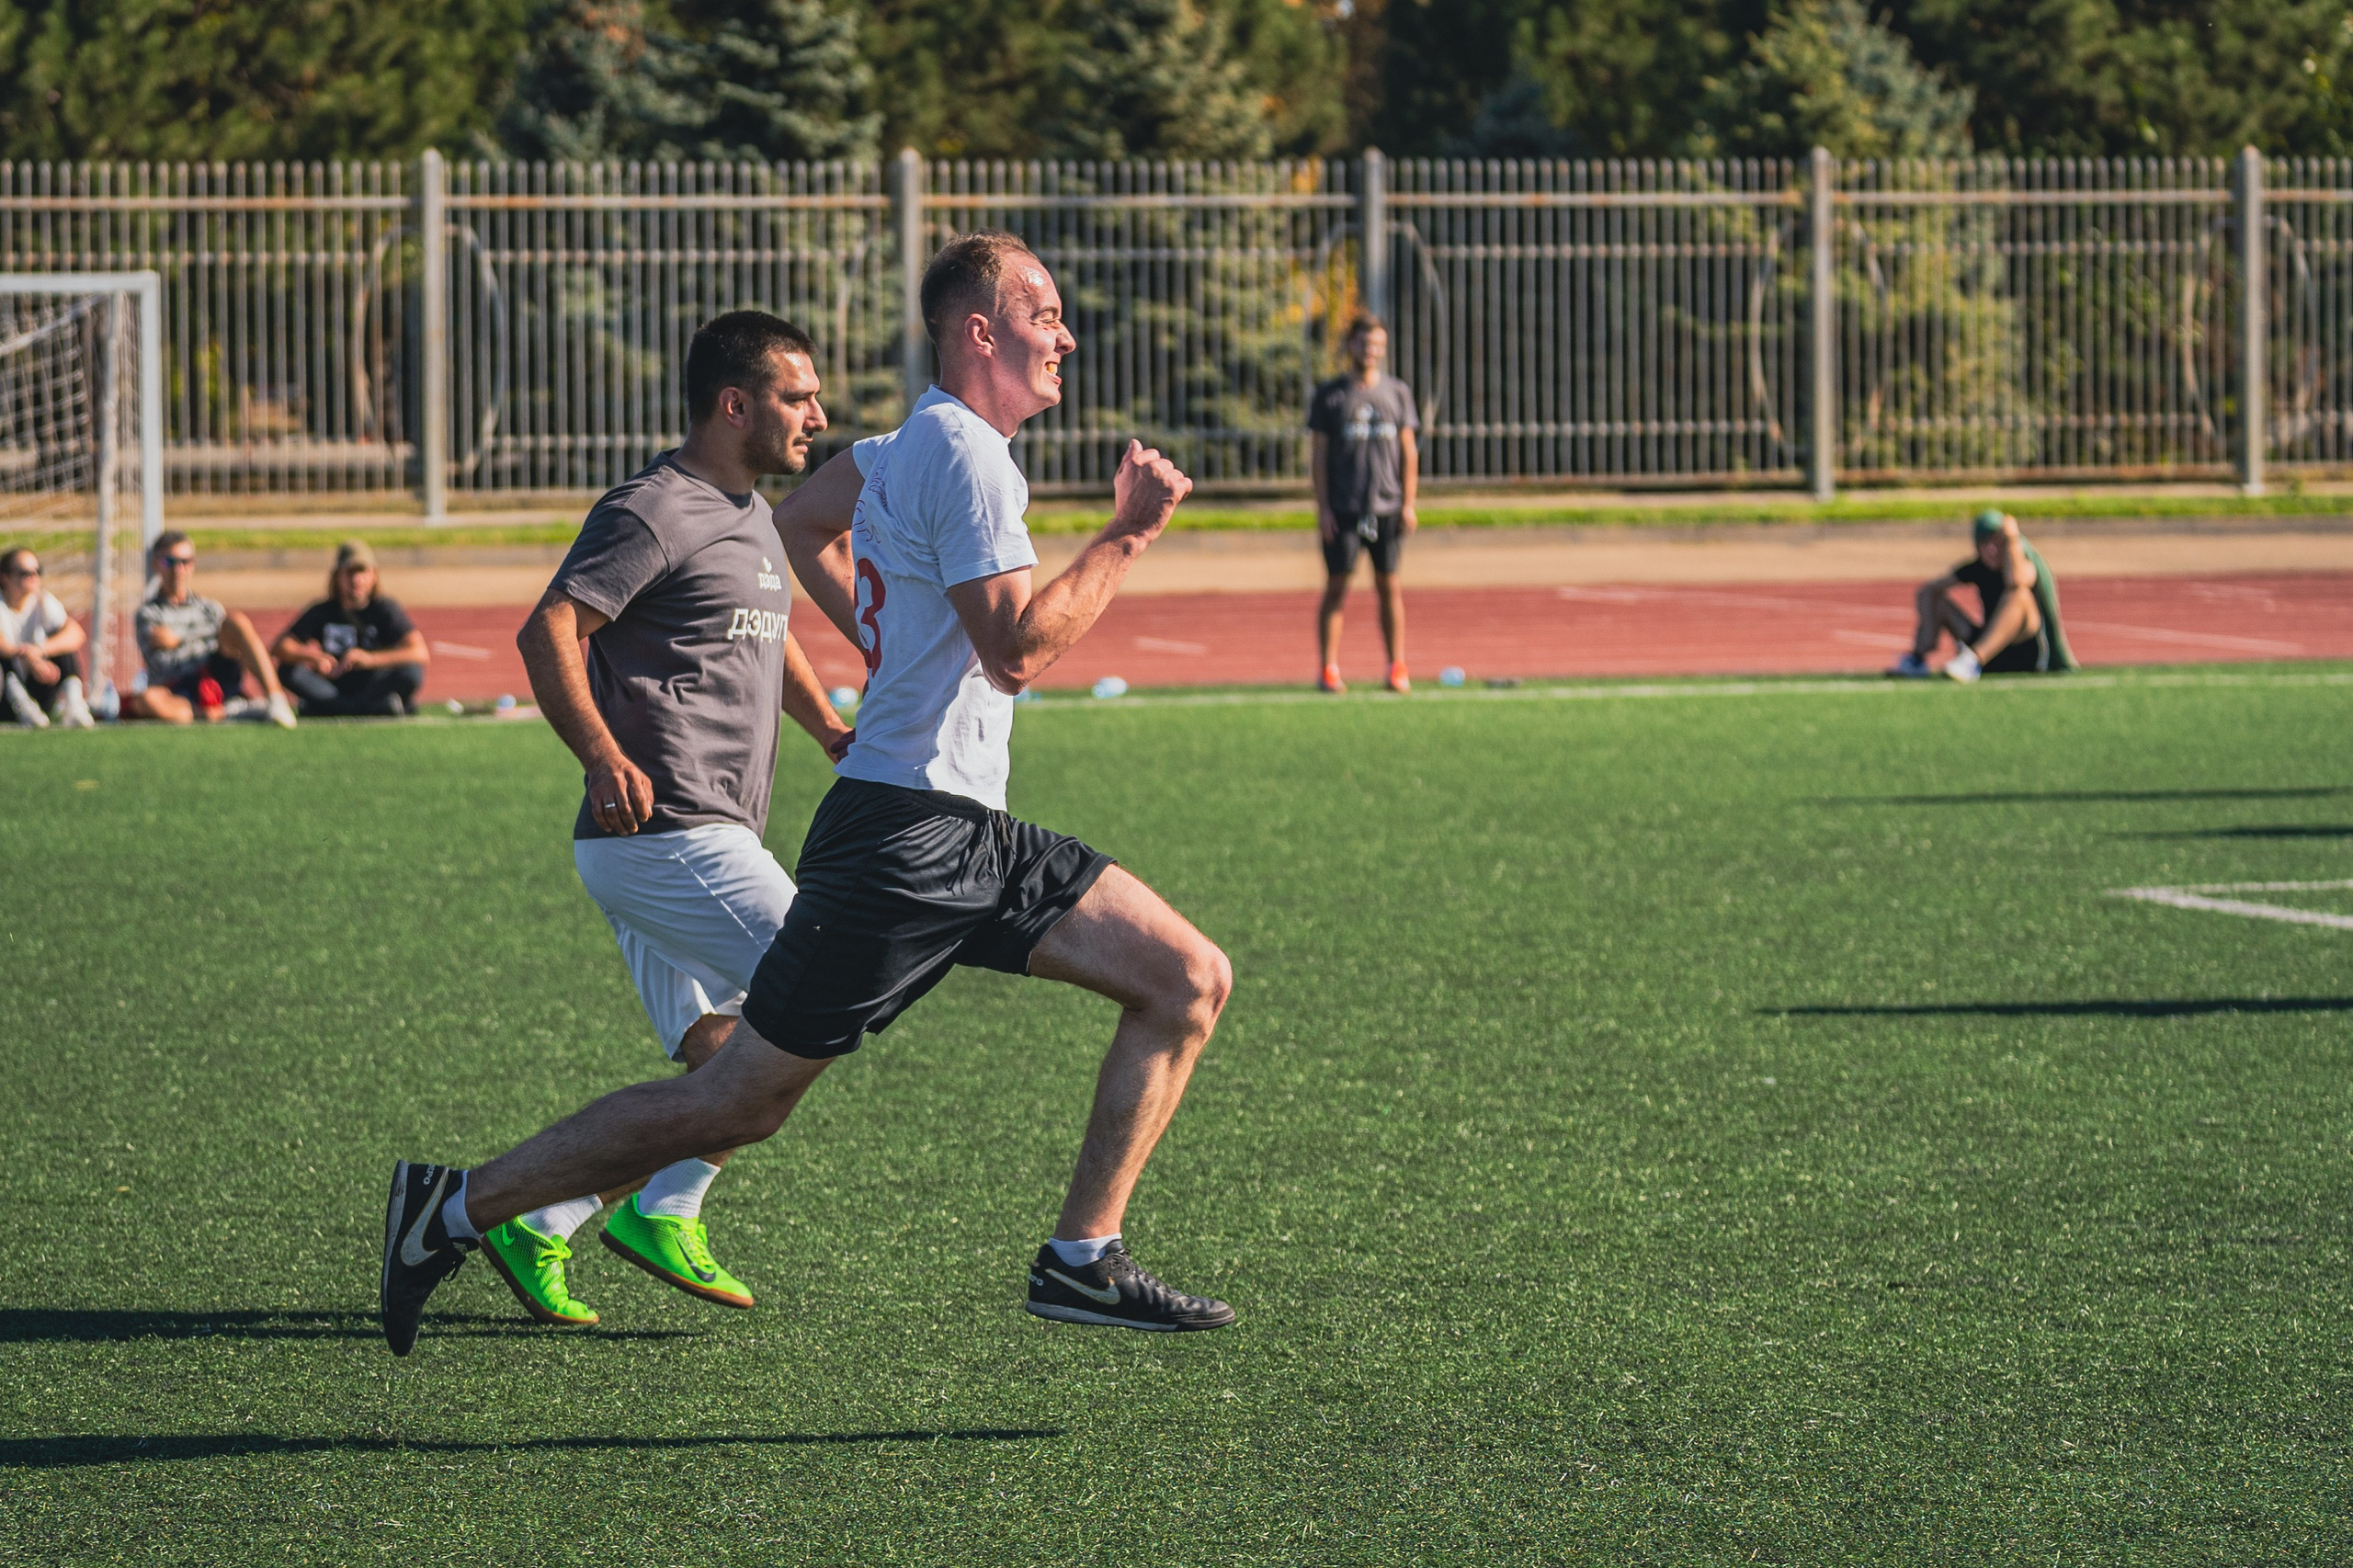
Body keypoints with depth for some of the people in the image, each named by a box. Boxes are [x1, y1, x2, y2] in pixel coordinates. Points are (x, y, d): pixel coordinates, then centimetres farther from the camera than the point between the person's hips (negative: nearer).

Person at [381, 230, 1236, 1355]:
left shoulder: (917, 444, 16)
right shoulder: (965, 457, -15)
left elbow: (803, 520, 33)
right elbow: (1016, 649, -22)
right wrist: (1125, 537, -15)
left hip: (967, 838, 10)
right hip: (903, 835, -10)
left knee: (1189, 980, 2)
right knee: (736, 1104, -6)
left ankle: (1081, 1260, 3)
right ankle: (456, 1209, 4)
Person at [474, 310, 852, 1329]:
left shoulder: (750, 516, 20)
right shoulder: (654, 511, -12)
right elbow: (547, 632, -23)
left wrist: (828, 727, 26)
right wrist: (602, 755, -37)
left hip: (703, 841, 10)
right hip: (671, 834, -10)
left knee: (719, 1062, 7)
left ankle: (540, 1224, 7)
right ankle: (666, 1211, -7)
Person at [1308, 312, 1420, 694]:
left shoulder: (1397, 393, 10)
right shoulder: (1330, 395, 4)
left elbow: (1409, 451, 11)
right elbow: (1319, 454, 3)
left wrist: (1408, 505, 2)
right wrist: (1322, 508, -4)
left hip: (1387, 507, 2)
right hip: (1341, 510, -2)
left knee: (1389, 585, 3)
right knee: (1337, 586, -3)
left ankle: (1397, 668, 7)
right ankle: (1329, 670, -1)